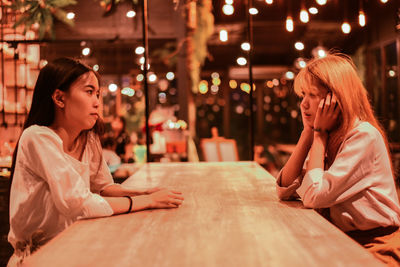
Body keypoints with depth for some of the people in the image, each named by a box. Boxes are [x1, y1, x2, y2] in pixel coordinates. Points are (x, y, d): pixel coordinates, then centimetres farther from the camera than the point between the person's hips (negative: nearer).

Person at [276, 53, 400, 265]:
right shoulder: (328, 136, 7)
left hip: (371, 246, -7)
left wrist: (319, 132, -14)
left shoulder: (364, 136, -17)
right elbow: (285, 190, 2)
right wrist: (308, 131, -2)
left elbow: (313, 196, -24)